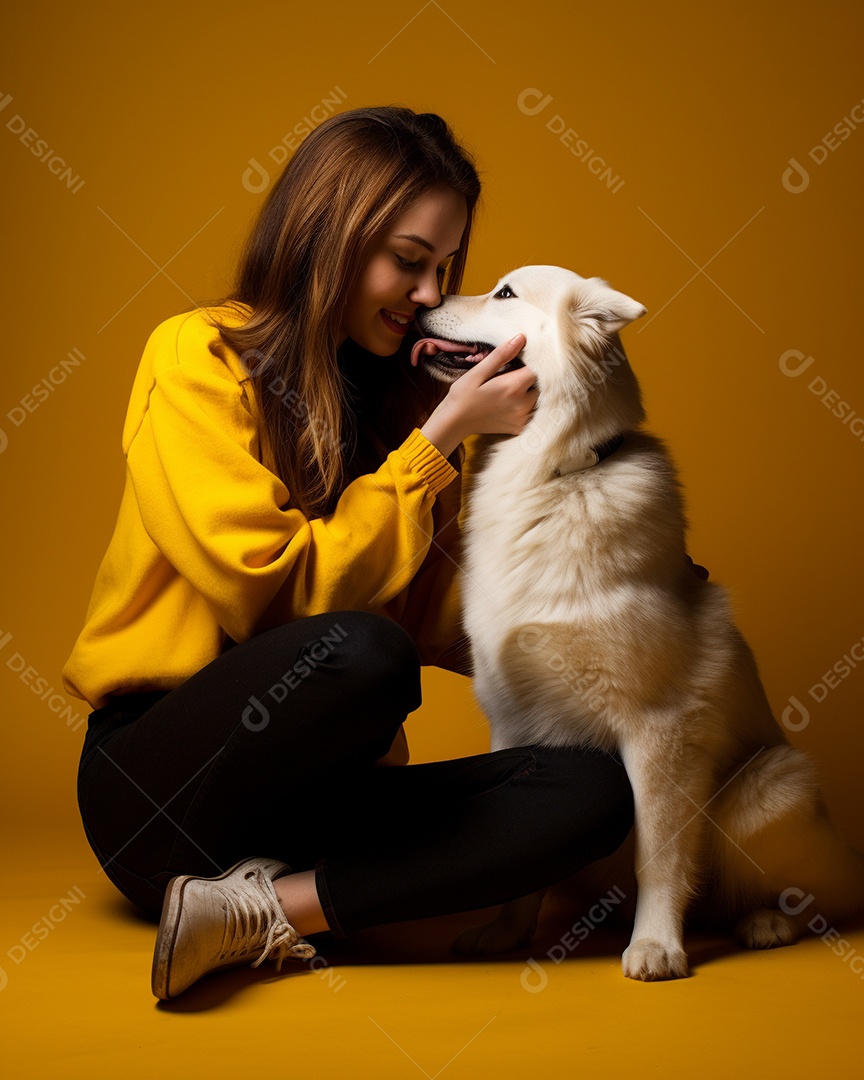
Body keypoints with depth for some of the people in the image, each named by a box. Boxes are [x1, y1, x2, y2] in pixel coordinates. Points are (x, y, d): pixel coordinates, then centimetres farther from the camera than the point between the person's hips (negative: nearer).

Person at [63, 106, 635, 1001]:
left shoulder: (399, 397, 12)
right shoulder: (199, 356, -5)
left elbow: (439, 622, 11)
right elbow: (282, 594, -16)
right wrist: (439, 441, -12)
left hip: (325, 787, 6)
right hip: (160, 782, -6)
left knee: (591, 788, -18)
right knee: (361, 654, -36)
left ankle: (261, 911, -20)